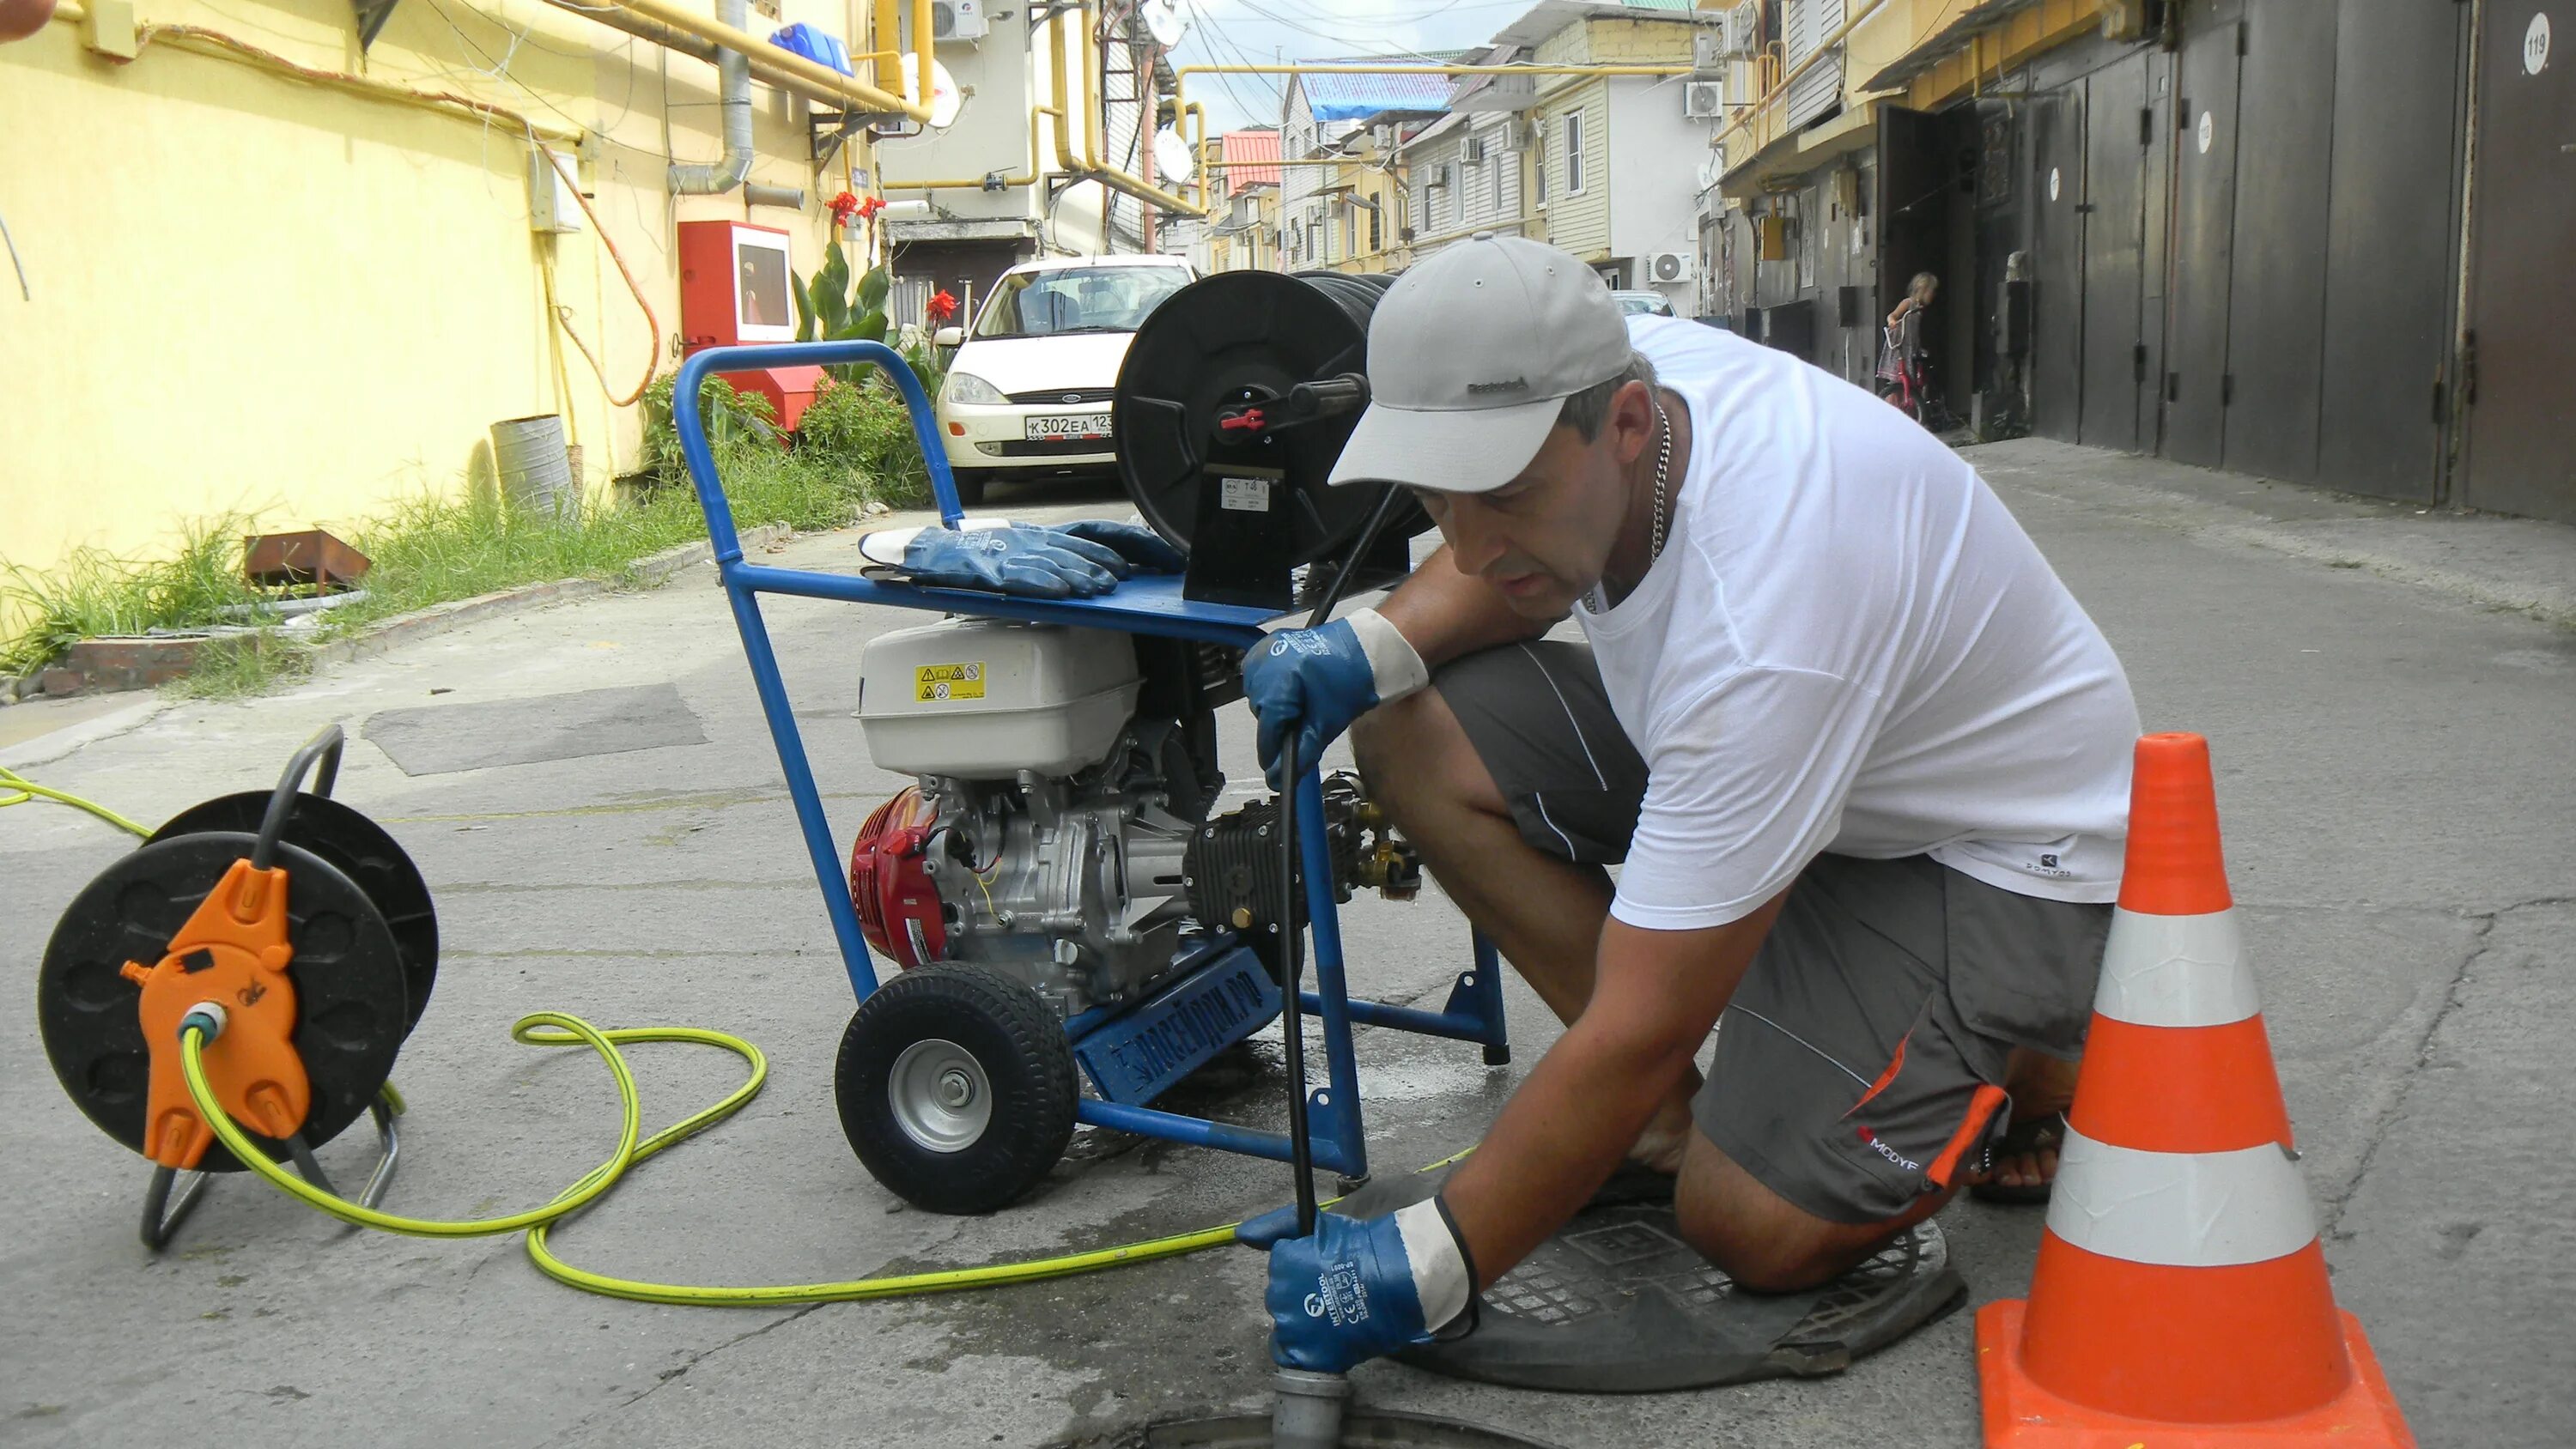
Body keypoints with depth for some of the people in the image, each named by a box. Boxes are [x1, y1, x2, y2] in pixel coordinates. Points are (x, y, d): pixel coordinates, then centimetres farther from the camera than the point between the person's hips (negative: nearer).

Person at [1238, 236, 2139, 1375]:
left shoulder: (1762, 624, -40)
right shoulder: (1611, 376, -16)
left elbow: (1637, 1034, -34)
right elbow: (1510, 571, 11)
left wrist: (1429, 1266, -27)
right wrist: (1374, 644, -11)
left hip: (1992, 843, -8)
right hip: (1771, 758, 8)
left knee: (1757, 1231, -20)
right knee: (1413, 732, -9)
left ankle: (2020, 1068, 8)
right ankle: (1675, 1109, 1)